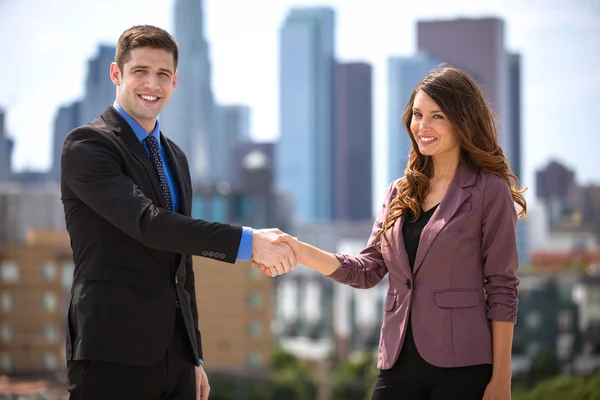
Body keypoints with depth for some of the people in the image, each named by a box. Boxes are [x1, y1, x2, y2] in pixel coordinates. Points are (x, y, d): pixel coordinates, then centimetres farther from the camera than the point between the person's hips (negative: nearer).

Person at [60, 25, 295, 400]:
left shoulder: (175, 158, 19)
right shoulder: (87, 145, -6)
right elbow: (147, 223, -20)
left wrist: (195, 356, 20)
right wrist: (248, 241, -24)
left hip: (175, 353, 7)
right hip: (113, 353, -7)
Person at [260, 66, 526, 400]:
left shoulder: (489, 191, -3)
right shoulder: (401, 193, 14)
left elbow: (502, 290, -5)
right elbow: (369, 269, 8)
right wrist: (301, 252, -7)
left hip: (462, 370, -5)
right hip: (399, 364, 5)